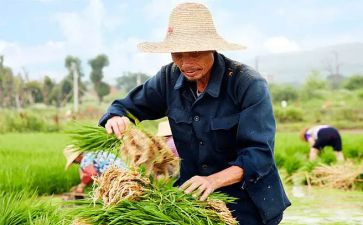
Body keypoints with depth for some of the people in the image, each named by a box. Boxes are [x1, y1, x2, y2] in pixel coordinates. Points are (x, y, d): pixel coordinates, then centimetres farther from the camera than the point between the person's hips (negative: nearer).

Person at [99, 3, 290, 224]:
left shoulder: (248, 84, -20)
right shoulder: (170, 77, -6)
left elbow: (260, 152, -25)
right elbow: (129, 106, 5)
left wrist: (214, 180, -40)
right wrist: (116, 118, -20)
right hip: (193, 198, 4)